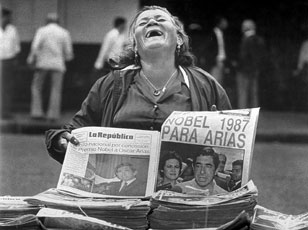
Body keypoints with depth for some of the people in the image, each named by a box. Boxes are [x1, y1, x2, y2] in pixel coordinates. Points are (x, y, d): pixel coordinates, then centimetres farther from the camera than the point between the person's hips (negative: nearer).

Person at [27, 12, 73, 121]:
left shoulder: (41, 31, 0)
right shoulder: (64, 33, 5)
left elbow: (35, 47, -12)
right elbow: (68, 52, 3)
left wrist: (31, 59, 1)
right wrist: (67, 57, 23)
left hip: (43, 63, -1)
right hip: (58, 64, 1)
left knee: (37, 87, 10)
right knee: (56, 89, 5)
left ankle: (36, 112, 0)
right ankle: (53, 113, -2)